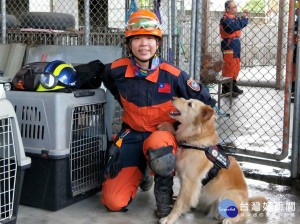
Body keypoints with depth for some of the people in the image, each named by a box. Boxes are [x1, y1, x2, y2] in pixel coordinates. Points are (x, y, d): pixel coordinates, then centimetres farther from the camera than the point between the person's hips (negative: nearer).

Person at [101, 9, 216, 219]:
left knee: (158, 145, -44)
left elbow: (205, 101, -3)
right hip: (131, 135, 3)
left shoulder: (172, 75, -15)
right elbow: (108, 79, 19)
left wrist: (177, 124, -11)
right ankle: (141, 174, 28)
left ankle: (165, 195, -11)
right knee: (114, 202, -7)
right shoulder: (117, 70, -9)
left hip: (162, 133, -2)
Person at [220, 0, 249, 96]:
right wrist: (243, 18, -13)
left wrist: (245, 17, 7)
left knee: (236, 66, 15)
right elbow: (236, 27, -24)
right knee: (229, 67, -7)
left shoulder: (234, 17, 13)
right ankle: (226, 90, -1)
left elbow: (242, 25, 22)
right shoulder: (225, 19, -14)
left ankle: (233, 86, 27)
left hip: (236, 43, 9)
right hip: (228, 44, -9)